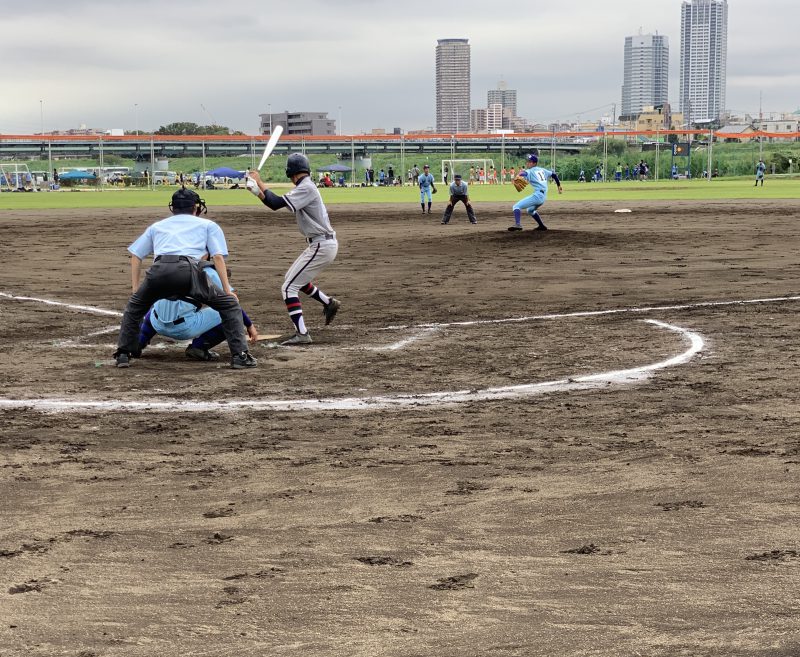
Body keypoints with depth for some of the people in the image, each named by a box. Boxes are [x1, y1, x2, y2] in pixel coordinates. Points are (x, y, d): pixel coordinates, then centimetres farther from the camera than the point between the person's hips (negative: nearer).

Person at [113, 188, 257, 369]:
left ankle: (123, 354, 25)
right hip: (188, 270, -2)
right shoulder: (207, 225, 30)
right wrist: (227, 290, 12)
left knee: (134, 306, 31)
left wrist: (136, 289, 31)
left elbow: (135, 255, 30)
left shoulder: (157, 226, 37)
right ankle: (240, 355, 1)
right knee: (229, 304, 13)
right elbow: (218, 256, 15)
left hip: (159, 270, 2)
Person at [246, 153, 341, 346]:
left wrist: (259, 182, -14)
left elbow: (276, 203, -24)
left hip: (322, 246, -10)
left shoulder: (306, 188, -18)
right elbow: (276, 204, 14)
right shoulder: (305, 187, 12)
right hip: (322, 243, 10)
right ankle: (329, 303, 33)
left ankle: (302, 334, -14)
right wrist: (257, 191, 5)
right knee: (294, 278, 27)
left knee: (289, 287, -10)